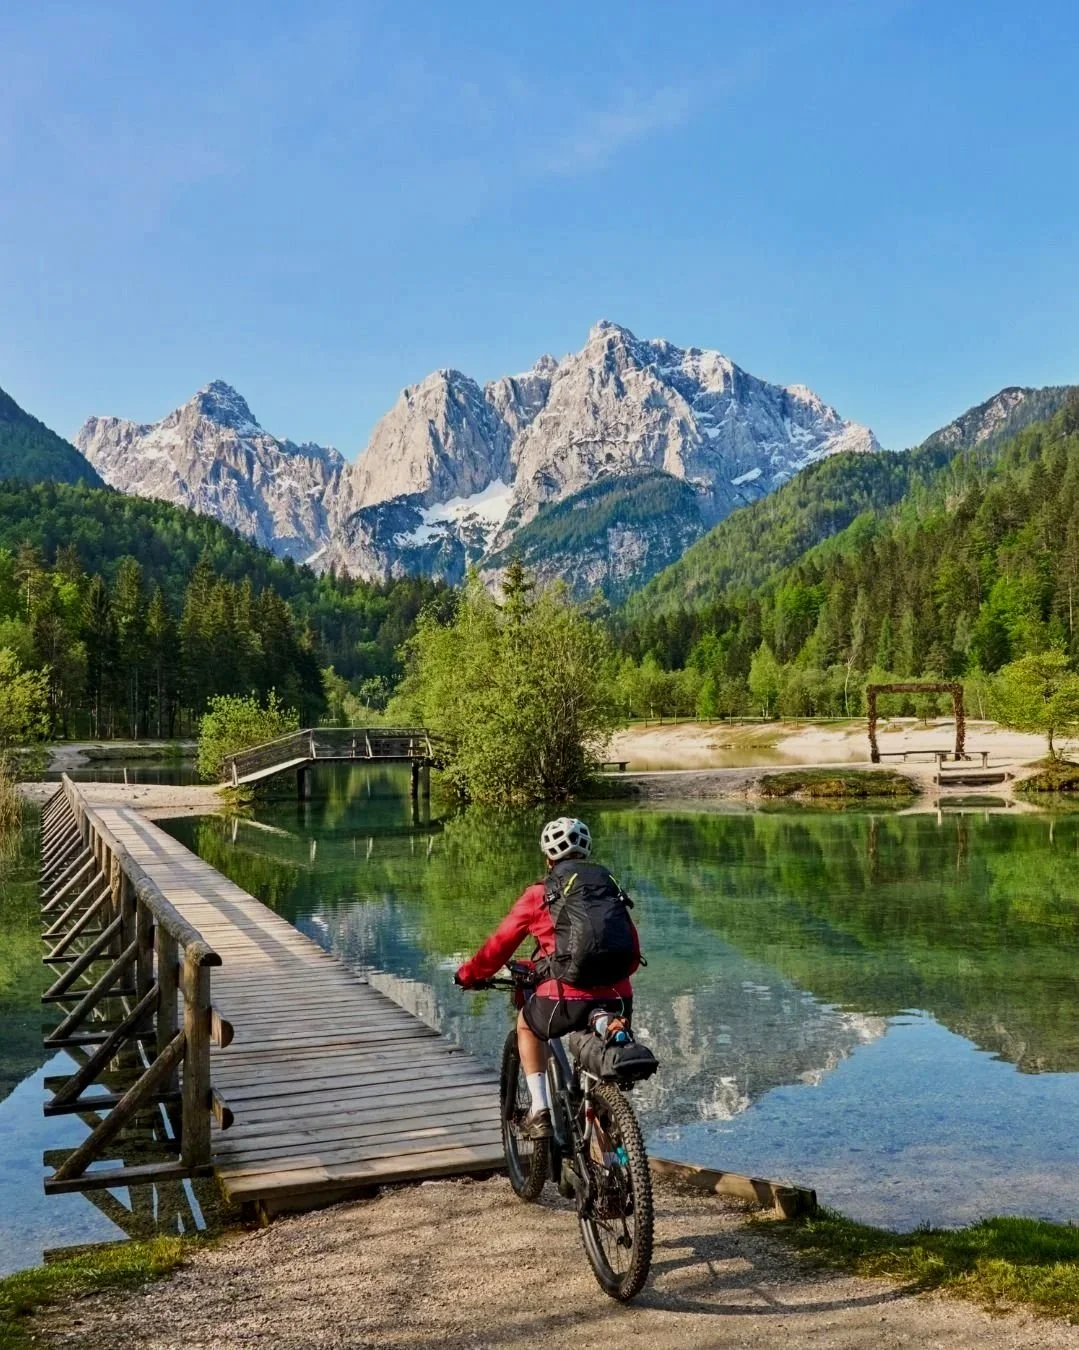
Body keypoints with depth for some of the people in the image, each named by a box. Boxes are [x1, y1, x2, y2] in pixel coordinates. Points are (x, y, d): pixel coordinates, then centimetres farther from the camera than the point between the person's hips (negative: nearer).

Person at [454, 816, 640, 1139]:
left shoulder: (540, 894, 6)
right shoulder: (610, 886, 17)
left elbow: (500, 943, 12)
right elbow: (633, 947, 22)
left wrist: (469, 975, 29)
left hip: (568, 997, -3)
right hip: (618, 998, 3)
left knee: (526, 1025, 29)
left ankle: (539, 1112, 20)